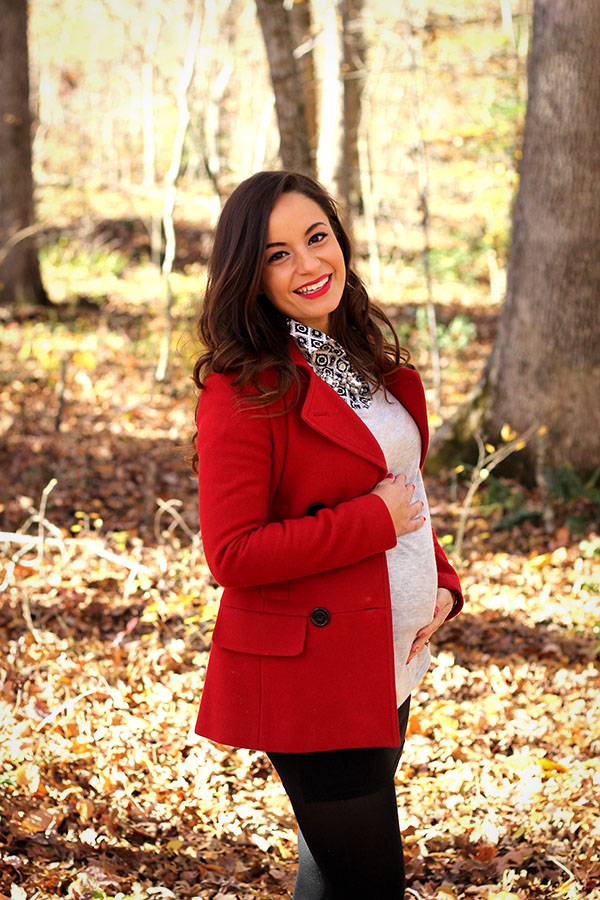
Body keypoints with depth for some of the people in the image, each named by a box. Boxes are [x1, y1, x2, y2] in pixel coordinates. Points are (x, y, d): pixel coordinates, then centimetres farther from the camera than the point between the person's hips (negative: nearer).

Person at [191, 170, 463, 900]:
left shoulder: (366, 358, 8)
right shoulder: (244, 390, -18)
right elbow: (231, 554, -21)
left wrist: (440, 583, 3)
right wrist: (373, 523, -20)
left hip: (391, 661, 8)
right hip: (309, 672, -8)